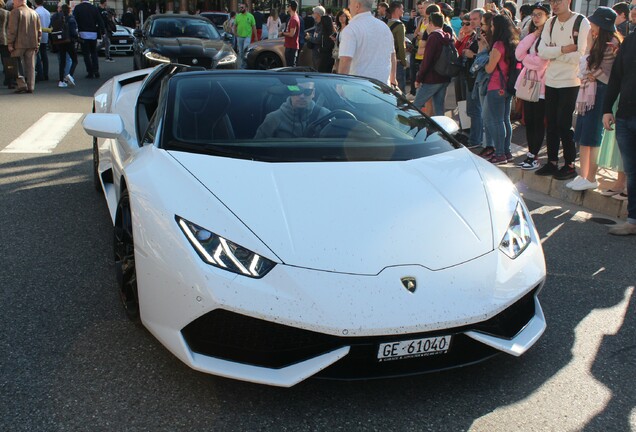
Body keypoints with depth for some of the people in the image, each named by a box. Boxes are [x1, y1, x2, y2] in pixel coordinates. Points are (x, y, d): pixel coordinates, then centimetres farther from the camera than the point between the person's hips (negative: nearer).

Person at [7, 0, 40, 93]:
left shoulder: (15, 12, -6)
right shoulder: (34, 13, 13)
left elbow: (12, 30, -13)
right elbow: (39, 31, 13)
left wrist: (10, 44, -9)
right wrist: (37, 44, 15)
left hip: (19, 44, -5)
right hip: (32, 44, 5)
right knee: (30, 66, 7)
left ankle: (22, 84, -7)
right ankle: (30, 87, 5)